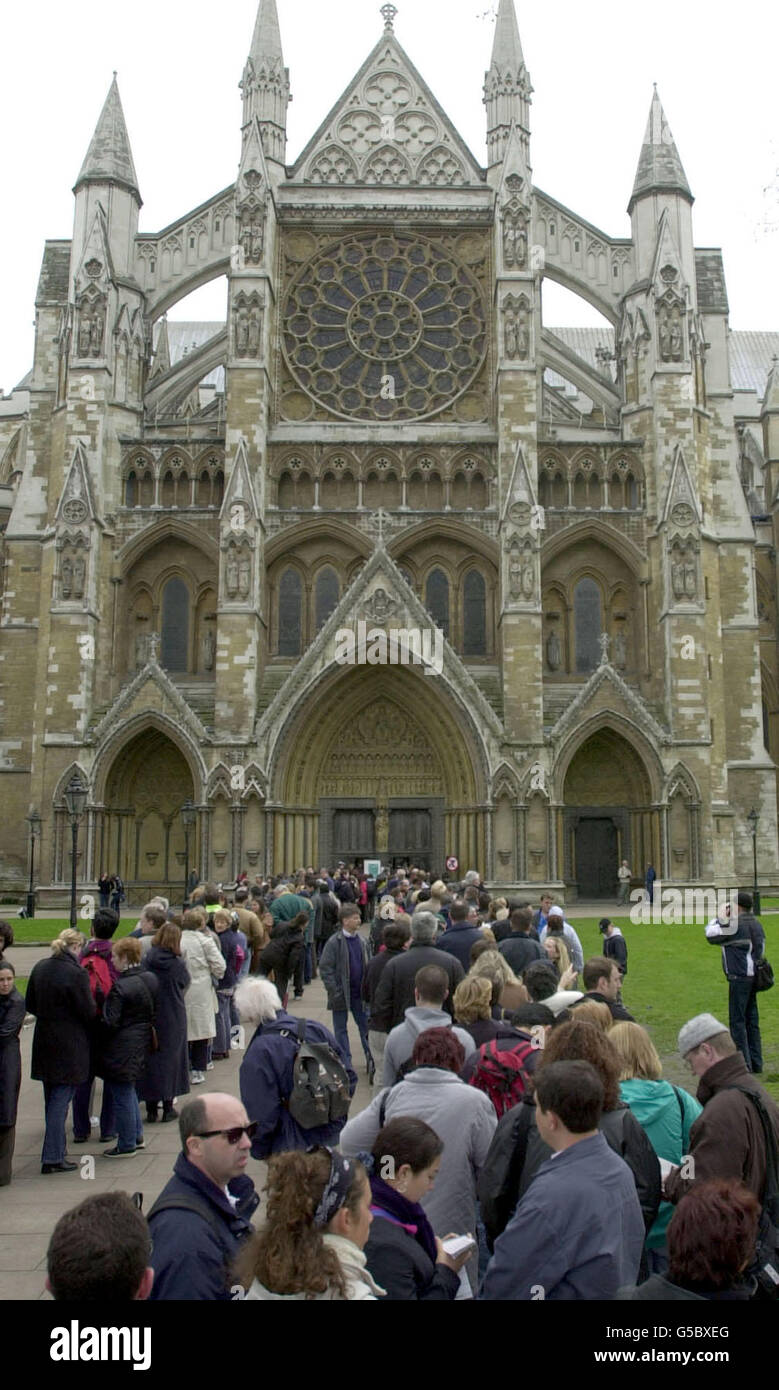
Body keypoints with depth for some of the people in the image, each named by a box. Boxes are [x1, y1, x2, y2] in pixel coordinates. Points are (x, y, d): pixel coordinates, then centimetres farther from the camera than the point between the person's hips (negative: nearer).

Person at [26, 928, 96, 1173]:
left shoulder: (39, 968, 2)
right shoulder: (76, 974, -20)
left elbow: (30, 1005, 11)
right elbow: (89, 1012, -15)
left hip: (44, 1042, 7)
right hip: (69, 1046, -7)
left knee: (52, 1099, 17)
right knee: (61, 1100, -1)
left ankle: (55, 1151, 28)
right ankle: (53, 1158, 2)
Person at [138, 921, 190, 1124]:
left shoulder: (145, 962, -10)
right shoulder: (178, 965, -13)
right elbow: (185, 985, 2)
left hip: (147, 1019, 2)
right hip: (172, 1019, -1)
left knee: (149, 1058, 11)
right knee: (170, 1058, 10)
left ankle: (151, 1109, 15)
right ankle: (168, 1107, 14)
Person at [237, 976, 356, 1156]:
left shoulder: (258, 1054, -19)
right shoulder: (316, 1028, -3)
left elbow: (261, 1114, -17)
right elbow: (349, 1078, 3)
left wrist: (259, 1152, -1)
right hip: (333, 1133, 6)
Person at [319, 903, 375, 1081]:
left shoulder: (362, 941, 4)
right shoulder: (334, 942, -11)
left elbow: (368, 966, 12)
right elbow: (325, 968, -12)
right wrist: (334, 991, -16)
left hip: (359, 993, 4)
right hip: (341, 994, -4)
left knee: (365, 1026, 6)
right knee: (341, 1029, 8)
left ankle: (371, 1060, 15)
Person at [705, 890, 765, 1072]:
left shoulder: (735, 925, -15)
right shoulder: (757, 924, 11)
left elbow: (711, 936, -5)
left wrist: (718, 918, 6)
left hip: (739, 977, -9)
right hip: (753, 976, 9)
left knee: (737, 1021, -3)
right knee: (752, 1020, 14)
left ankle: (743, 1063, -2)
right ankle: (756, 1062, 19)